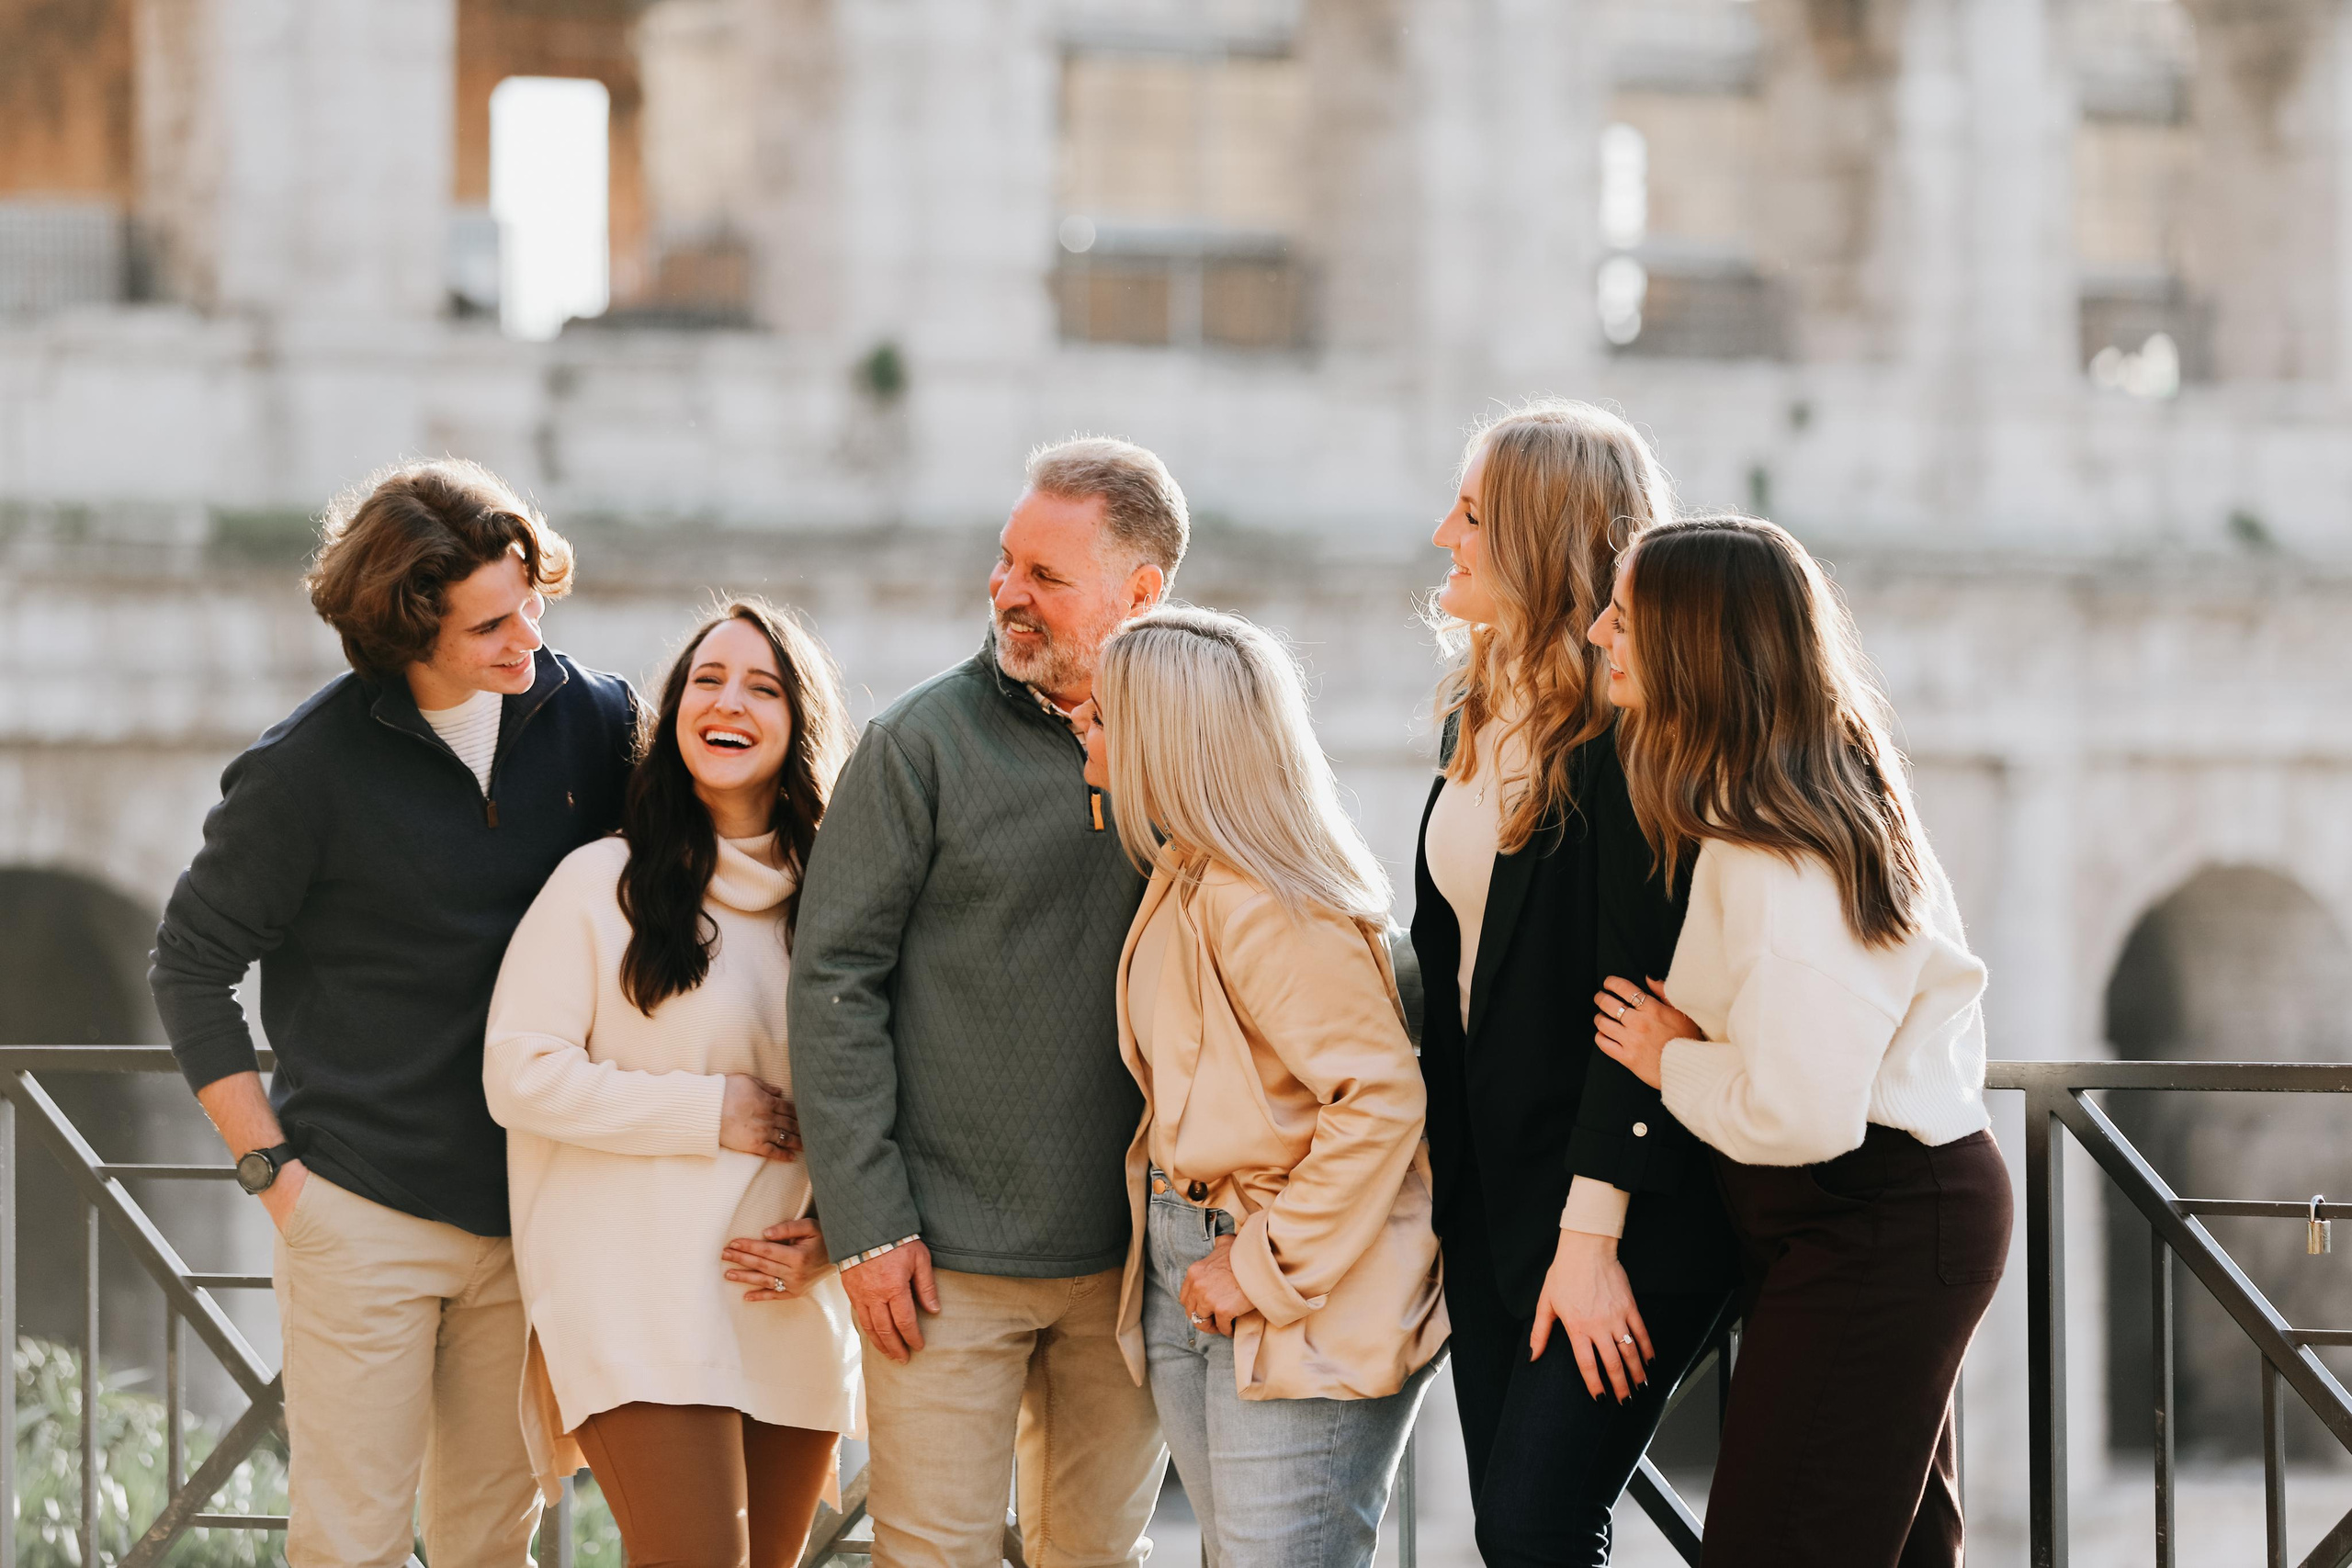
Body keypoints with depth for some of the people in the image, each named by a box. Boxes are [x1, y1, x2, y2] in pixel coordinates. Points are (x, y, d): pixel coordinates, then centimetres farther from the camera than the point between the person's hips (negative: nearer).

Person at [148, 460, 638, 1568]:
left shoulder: (595, 721, 1)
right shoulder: (309, 767, -10)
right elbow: (191, 963, 0)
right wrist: (271, 1166, -5)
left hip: (531, 1213, 4)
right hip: (366, 1213, -4)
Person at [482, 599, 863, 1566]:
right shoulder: (601, 882, -2)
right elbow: (520, 1076, -7)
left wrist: (826, 1234, -1)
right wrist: (708, 1112, -11)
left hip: (791, 1304, 5)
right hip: (639, 1304, -5)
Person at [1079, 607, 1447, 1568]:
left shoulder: (1263, 905, -21)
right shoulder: (1186, 876, 10)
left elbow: (1381, 1098, -25)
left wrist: (1268, 1268, -21)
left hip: (1302, 1311, -10)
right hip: (1188, 1274, 10)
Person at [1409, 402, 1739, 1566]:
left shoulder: (1629, 727, -14)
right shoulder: (1480, 714, 12)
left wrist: (1591, 1235, -21)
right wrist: (1436, 1182, 13)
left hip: (1621, 1200, -9)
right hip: (1489, 1187, 9)